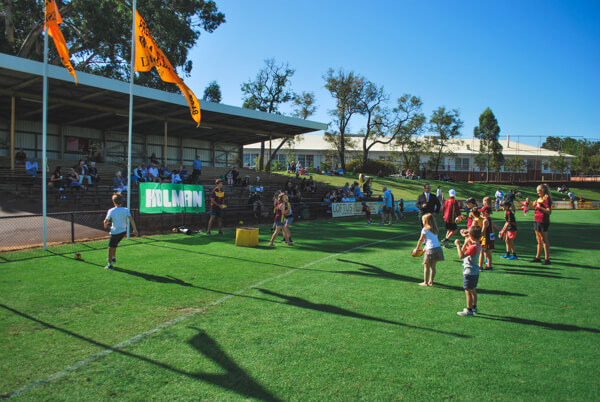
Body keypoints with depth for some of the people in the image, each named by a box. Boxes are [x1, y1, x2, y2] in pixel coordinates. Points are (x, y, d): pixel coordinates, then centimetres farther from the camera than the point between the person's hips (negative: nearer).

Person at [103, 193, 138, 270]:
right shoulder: (126, 210, -3)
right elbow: (131, 219, -12)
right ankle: (113, 258, 36)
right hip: (123, 231, 4)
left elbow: (106, 221, -7)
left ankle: (110, 264, 12)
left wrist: (105, 225, 16)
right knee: (114, 245, 28)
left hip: (114, 232, -4)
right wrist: (135, 229, -11)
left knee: (111, 247, 9)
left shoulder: (111, 211, -7)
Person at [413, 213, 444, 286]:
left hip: (430, 250, -7)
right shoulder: (434, 229, 18)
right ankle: (431, 281, 18)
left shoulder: (425, 229, -3)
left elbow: (421, 240, 0)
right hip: (438, 248, 7)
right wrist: (425, 248, 29)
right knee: (433, 266, 13)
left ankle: (425, 282, 6)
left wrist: (417, 248, 11)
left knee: (426, 266, 3)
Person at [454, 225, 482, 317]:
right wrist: (466, 243, 2)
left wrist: (458, 245, -23)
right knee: (473, 290, 20)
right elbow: (464, 252, 14)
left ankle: (469, 311, 3)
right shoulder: (478, 245, 6)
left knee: (468, 291, -2)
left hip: (469, 272, -10)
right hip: (475, 271, 10)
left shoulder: (473, 247, -24)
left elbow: (461, 255, -29)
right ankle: (474, 307, 32)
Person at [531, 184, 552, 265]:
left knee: (544, 241, -5)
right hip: (537, 221, 9)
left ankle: (547, 259, -1)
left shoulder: (547, 199, -12)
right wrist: (534, 206, 6)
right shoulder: (539, 199, 16)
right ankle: (537, 257, 23)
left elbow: (549, 211, -19)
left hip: (543, 222, -9)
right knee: (539, 241, 15)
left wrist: (540, 207, -22)